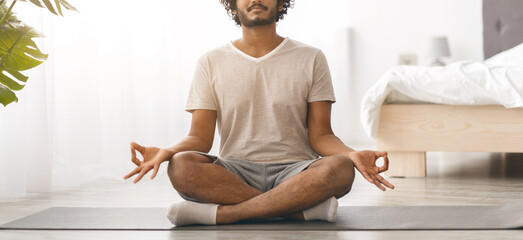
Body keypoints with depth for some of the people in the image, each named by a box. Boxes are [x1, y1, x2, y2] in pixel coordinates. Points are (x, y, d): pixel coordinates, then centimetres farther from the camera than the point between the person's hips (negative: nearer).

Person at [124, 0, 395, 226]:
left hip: (294, 172, 0)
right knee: (181, 167, -31)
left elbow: (320, 135, 4)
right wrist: (166, 152, -18)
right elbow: (200, 137, 5)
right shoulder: (212, 62, 10)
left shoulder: (310, 59, 9)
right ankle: (303, 207, -29)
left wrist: (353, 155, -18)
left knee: (339, 168, -34)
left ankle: (222, 213, -30)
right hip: (234, 173, 1)